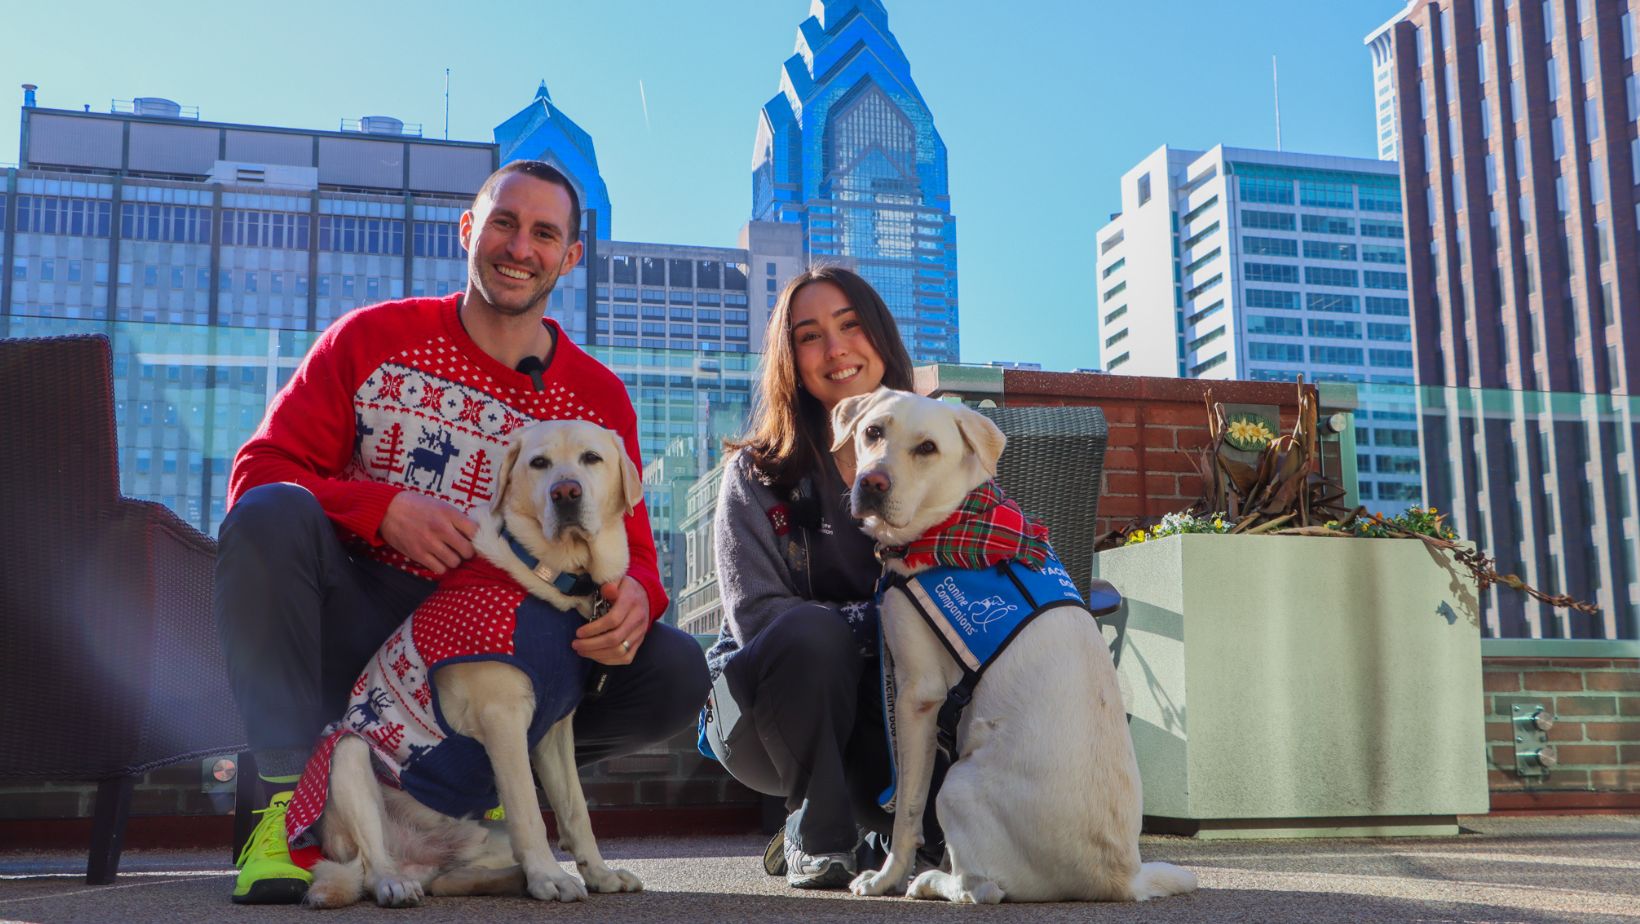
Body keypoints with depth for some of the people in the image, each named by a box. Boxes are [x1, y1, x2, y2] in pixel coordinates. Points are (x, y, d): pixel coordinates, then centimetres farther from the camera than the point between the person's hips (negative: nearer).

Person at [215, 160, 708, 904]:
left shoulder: (599, 401, 5)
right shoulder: (374, 338, 1)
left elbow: (629, 551, 1)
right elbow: (259, 470, -4)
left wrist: (633, 599, -26)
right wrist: (383, 506, -23)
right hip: (357, 627, -1)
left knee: (675, 672, -20)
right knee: (271, 513, -29)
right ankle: (291, 799, -24)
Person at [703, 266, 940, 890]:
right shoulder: (758, 473, -7)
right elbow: (754, 616, -17)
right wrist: (884, 622, -27)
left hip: (892, 701, 1)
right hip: (768, 711, -1)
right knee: (810, 632, -34)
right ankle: (818, 834, -13)